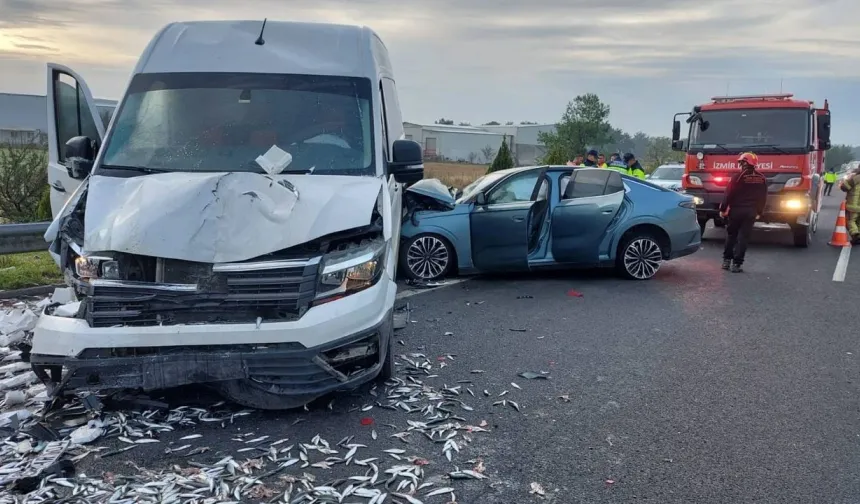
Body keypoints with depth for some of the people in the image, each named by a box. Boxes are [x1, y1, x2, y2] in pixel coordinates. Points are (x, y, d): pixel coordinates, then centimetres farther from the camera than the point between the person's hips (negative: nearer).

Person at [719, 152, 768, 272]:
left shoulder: (738, 177, -10)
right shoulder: (762, 179, 5)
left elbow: (729, 194, -10)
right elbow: (763, 198, 11)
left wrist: (723, 209, -2)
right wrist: (759, 212, 19)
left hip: (736, 210, -2)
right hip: (751, 212, 3)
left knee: (731, 235, 13)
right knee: (743, 238, 2)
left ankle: (726, 260, 14)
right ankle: (737, 264, -1)